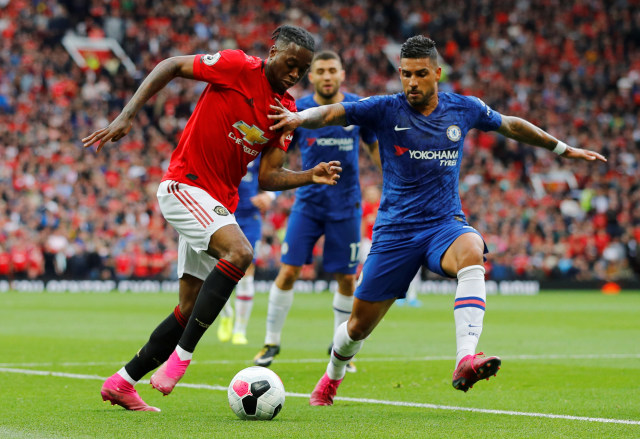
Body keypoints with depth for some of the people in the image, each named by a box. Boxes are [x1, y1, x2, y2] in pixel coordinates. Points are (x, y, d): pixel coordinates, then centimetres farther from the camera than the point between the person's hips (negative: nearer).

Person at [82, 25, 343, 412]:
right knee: (240, 252, -32)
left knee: (192, 310, 8)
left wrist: (311, 176, -9)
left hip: (219, 205, 8)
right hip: (184, 185, -8)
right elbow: (171, 66, -5)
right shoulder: (238, 67, -11)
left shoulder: (287, 111, 9)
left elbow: (268, 177, 9)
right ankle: (181, 356, -28)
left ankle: (123, 382, 20)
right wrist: (126, 117, -13)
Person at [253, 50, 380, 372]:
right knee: (288, 271, -8)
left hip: (345, 205, 1)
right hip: (308, 201, -1)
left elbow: (375, 147, 14)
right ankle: (272, 342, 7)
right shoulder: (298, 110, -3)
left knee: (346, 278, 3)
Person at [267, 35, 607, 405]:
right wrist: (299, 118, -38)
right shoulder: (386, 110, -4)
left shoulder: (464, 109, 4)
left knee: (472, 252, -37)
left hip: (445, 224, 1)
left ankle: (466, 361, -50)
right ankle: (332, 379, 39)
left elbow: (511, 126, 21)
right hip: (395, 230, -1)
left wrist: (564, 149, 28)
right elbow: (331, 114, -15)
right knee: (359, 325, 4)